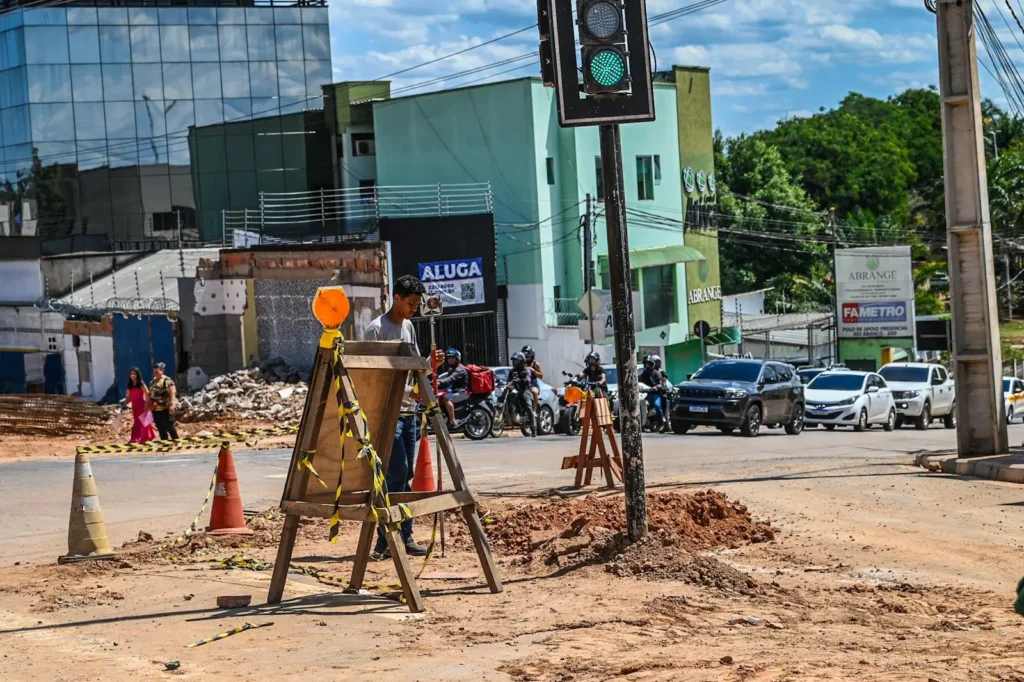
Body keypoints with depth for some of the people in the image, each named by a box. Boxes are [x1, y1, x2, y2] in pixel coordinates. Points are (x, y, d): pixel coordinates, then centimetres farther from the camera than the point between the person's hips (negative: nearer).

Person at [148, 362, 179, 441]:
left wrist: (172, 405, -28)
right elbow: (150, 394, 22)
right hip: (156, 409, 8)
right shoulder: (152, 382, 15)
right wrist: (148, 405, 17)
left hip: (166, 409, -8)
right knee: (161, 428, 11)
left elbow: (172, 394, -19)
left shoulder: (167, 381, -11)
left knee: (169, 427, -9)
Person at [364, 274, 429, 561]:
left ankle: (404, 537, 11)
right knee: (396, 472, -13)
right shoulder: (376, 329, -9)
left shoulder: (408, 327, 15)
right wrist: (406, 389, -22)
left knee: (406, 474, 7)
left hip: (408, 411, 8)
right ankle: (386, 542, -11)